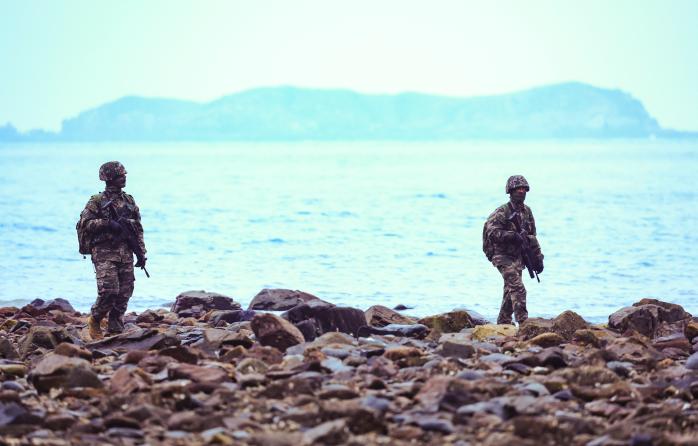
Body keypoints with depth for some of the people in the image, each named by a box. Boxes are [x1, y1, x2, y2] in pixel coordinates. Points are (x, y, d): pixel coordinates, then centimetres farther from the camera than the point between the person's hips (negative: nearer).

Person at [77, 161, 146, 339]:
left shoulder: (129, 201, 15)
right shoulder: (97, 202, -1)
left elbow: (138, 229, 17)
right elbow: (83, 224, -8)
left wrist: (141, 253, 10)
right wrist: (107, 223, -18)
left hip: (125, 254, 5)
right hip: (104, 253, -5)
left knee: (124, 294, 2)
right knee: (109, 290, -17)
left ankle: (115, 331, 9)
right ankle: (94, 320, 7)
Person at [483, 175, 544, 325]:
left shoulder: (526, 211, 10)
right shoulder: (502, 212, -12)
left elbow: (532, 236, 18)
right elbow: (491, 232, -23)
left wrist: (537, 258, 15)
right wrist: (512, 236, -29)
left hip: (518, 257, 7)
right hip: (503, 256, -7)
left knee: (511, 291, 11)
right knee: (518, 289, -17)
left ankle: (503, 323, 21)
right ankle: (523, 322, -20)